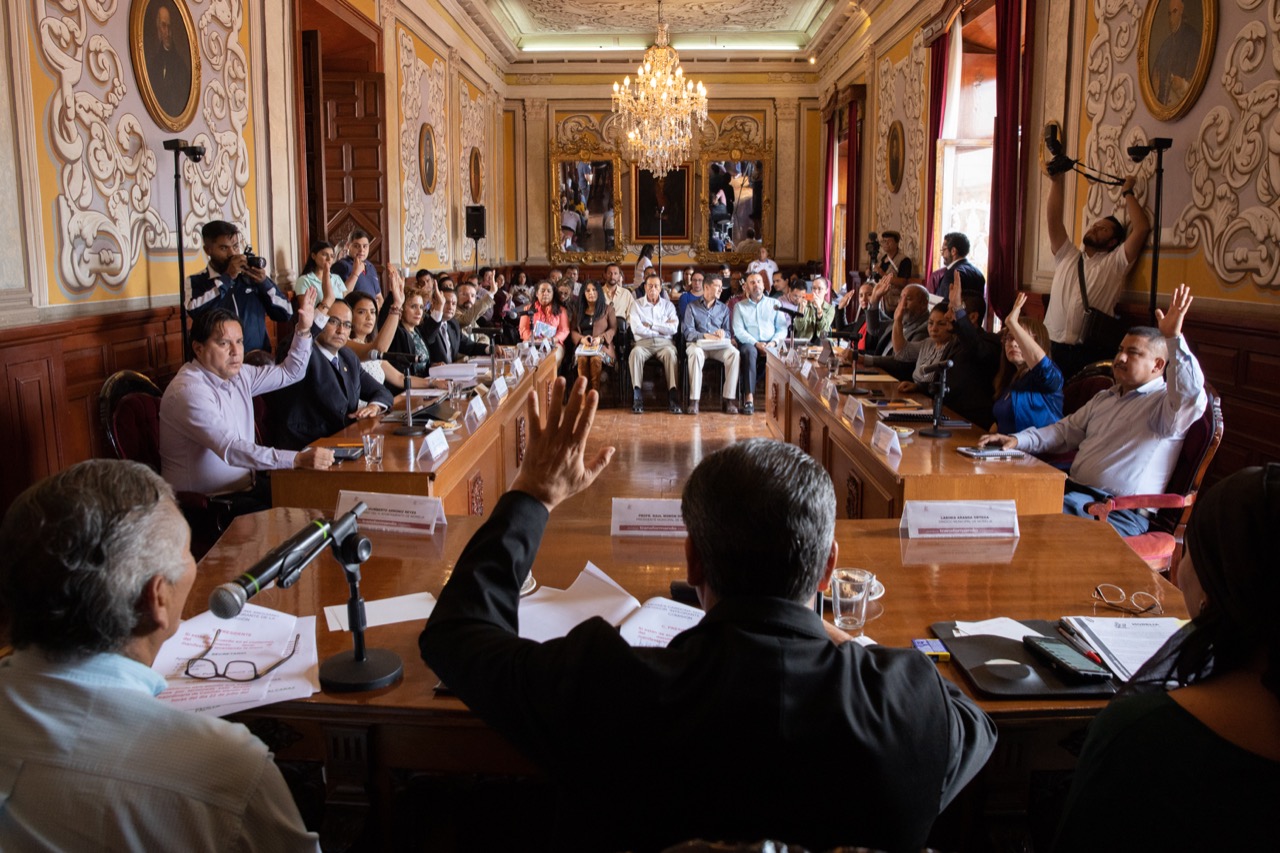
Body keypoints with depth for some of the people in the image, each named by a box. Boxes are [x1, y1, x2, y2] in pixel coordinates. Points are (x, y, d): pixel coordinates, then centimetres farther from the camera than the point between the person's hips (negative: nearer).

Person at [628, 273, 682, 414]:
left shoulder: (668, 305, 16)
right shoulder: (637, 305, 12)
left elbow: (673, 329, 0)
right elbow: (636, 328, -5)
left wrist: (651, 325, -3)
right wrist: (662, 328, -2)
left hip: (664, 342, 1)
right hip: (643, 342, -1)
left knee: (670, 353, -34)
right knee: (635, 353, -35)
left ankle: (673, 398, -40)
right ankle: (637, 398, -38)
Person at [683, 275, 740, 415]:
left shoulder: (724, 308, 21)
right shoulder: (692, 306, 11)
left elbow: (729, 333, 12)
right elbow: (688, 332, -2)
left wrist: (723, 333, -13)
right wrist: (705, 336, -19)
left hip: (719, 346, 3)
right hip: (698, 343, -3)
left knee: (734, 353, -31)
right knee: (695, 353, -39)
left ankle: (728, 399, -29)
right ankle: (694, 400, -37)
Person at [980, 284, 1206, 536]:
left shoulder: (1164, 403, -2)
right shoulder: (1105, 398, 24)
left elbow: (1191, 397, -25)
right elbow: (1065, 432, 27)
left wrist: (1174, 338, -32)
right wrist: (1018, 440, 11)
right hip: (1073, 490, 8)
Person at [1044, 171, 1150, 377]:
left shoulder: (1114, 264, 7)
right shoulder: (1066, 257, 17)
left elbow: (1142, 229, -4)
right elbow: (1053, 220, 8)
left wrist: (1127, 193, 7)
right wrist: (1056, 182, 3)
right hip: (1052, 346, 3)